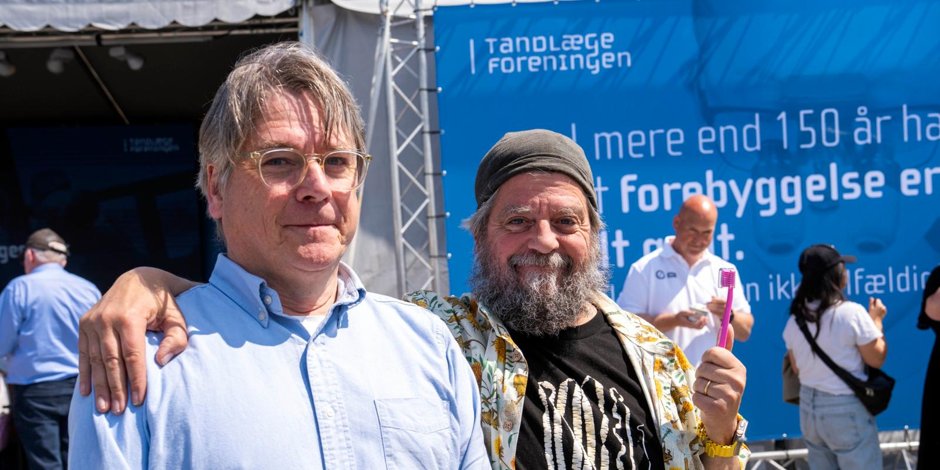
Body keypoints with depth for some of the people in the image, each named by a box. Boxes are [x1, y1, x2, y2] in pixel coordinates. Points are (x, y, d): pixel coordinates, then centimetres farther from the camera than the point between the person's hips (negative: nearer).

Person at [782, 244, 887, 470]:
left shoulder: (795, 319, 0)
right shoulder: (852, 313, -17)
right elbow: (877, 359, -7)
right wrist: (876, 321, 6)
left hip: (809, 407, 6)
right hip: (846, 409, -6)